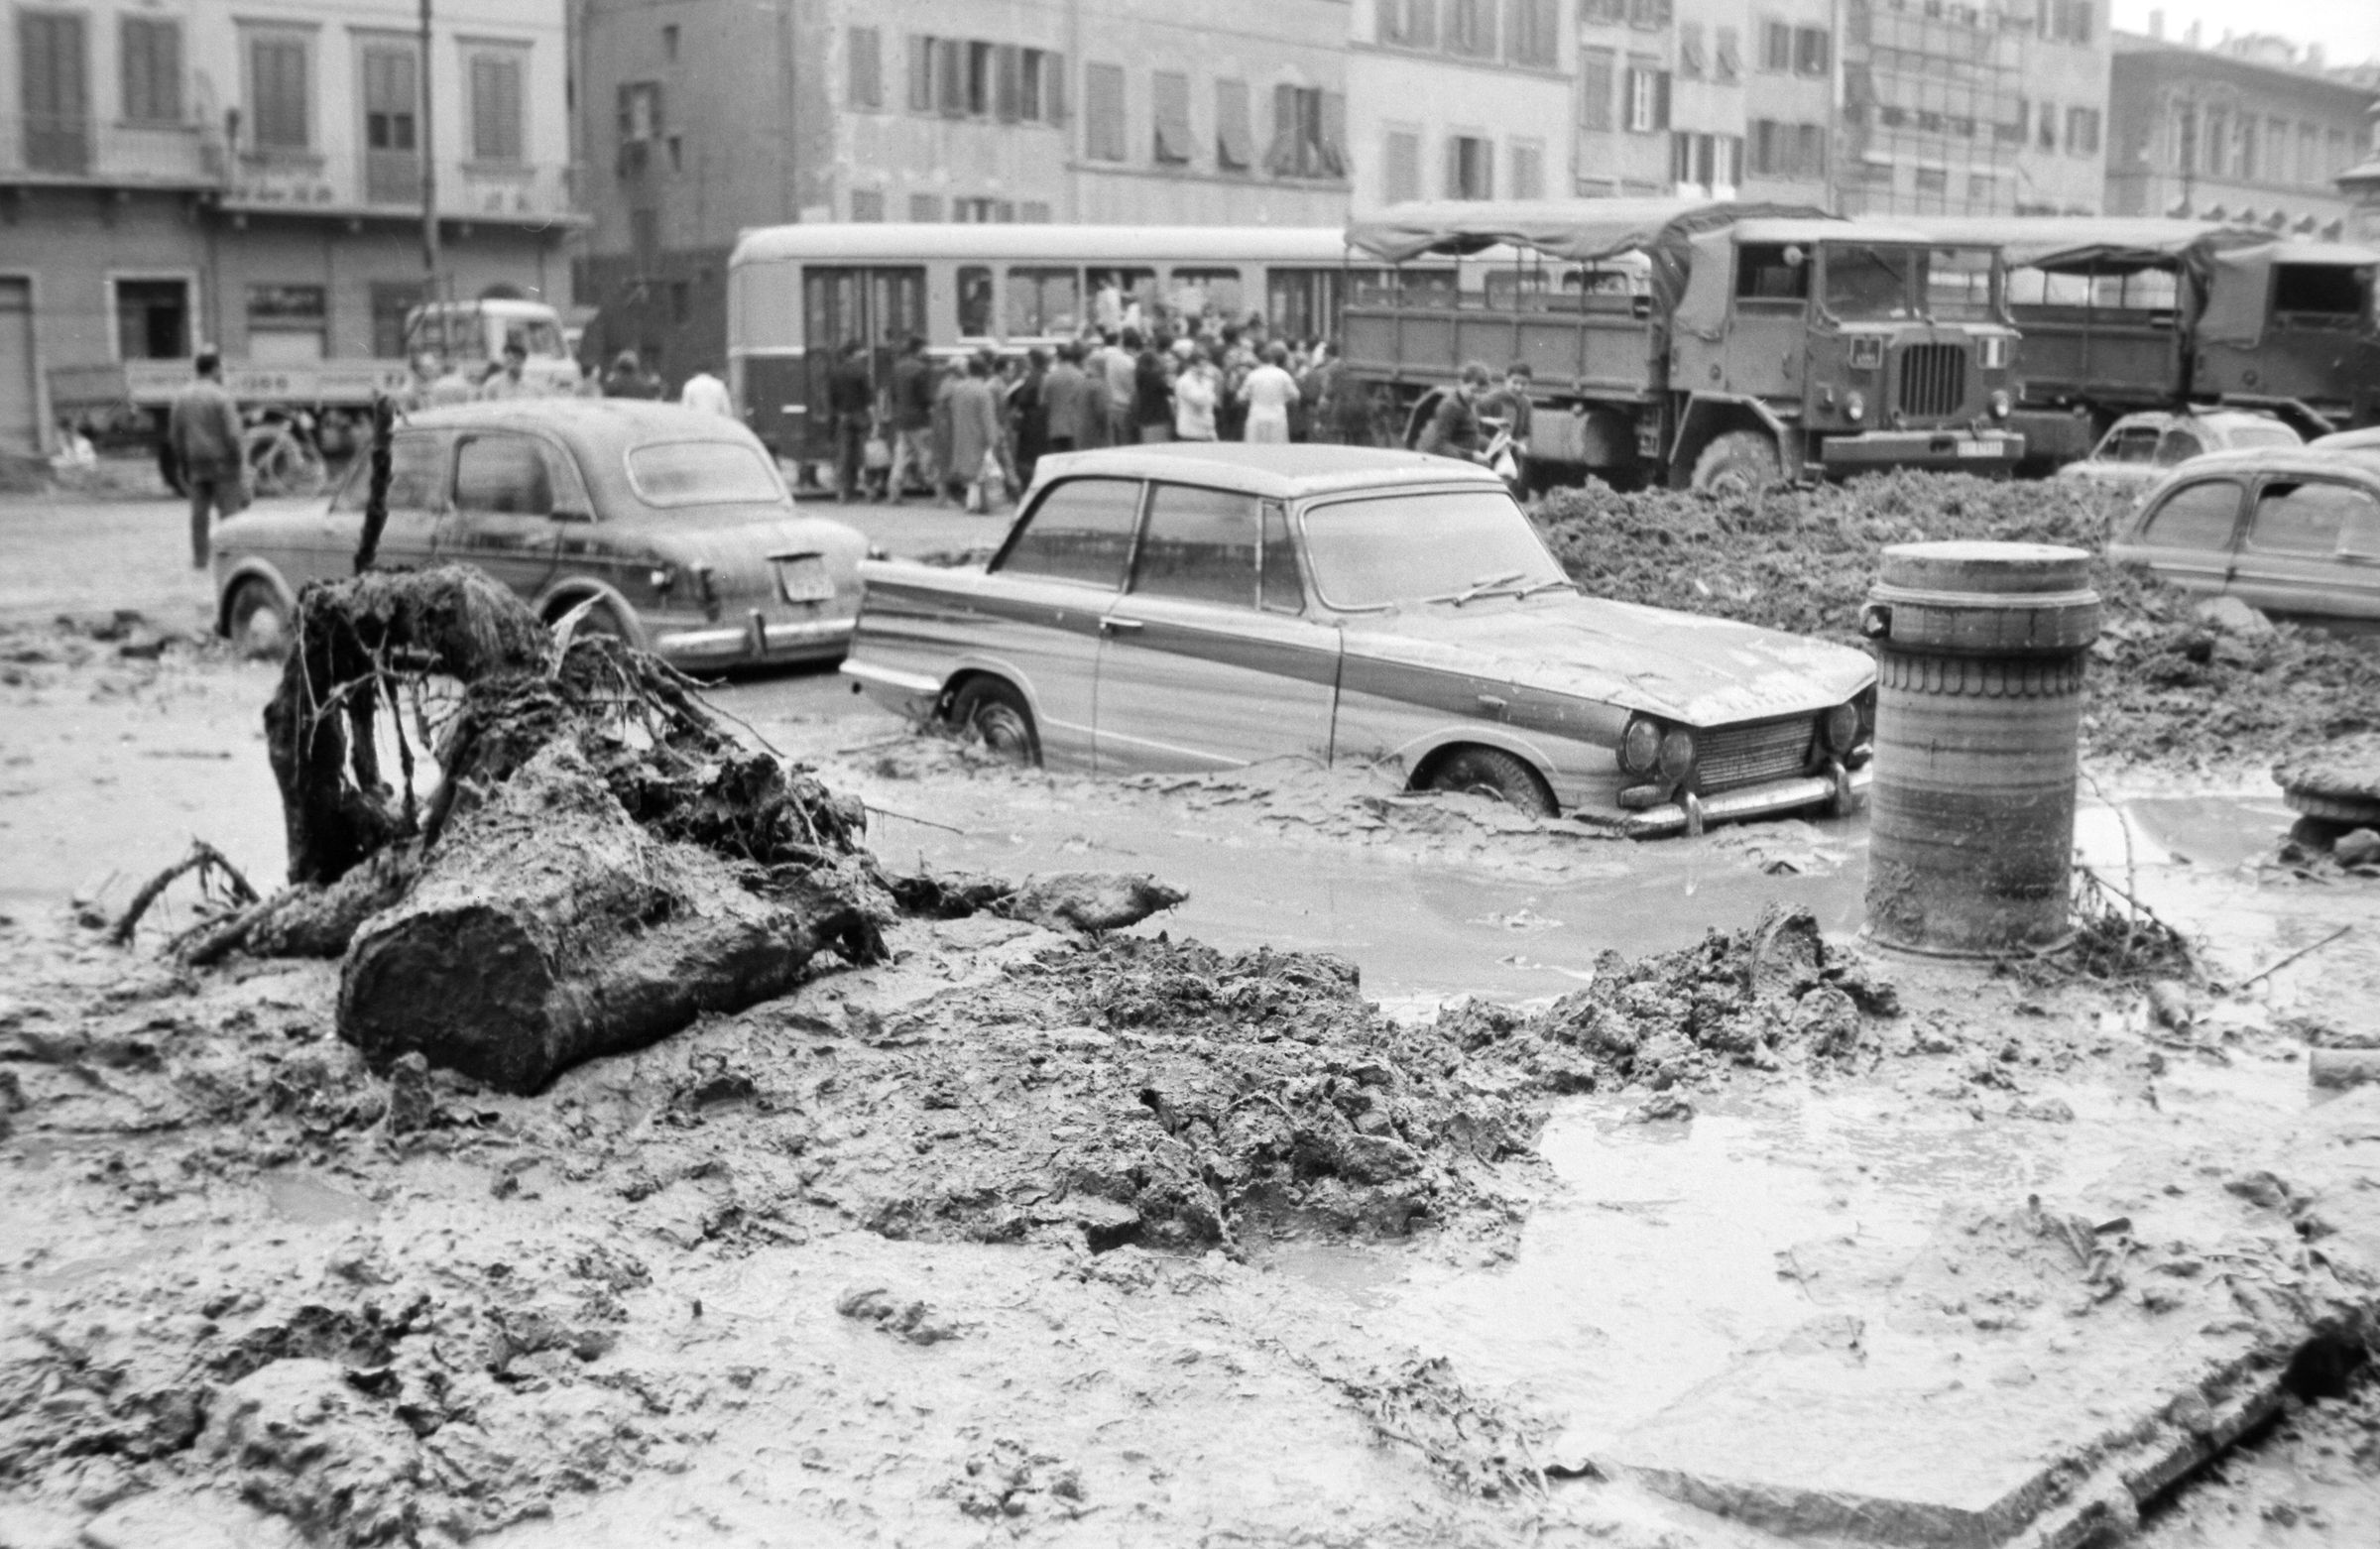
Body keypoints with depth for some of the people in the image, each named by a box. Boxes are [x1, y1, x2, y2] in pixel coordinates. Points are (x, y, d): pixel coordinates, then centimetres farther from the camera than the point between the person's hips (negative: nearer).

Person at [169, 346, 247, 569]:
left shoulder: (181, 397, 5)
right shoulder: (221, 396, -12)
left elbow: (174, 436, 8)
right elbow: (232, 435, -16)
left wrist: (183, 467, 14)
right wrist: (238, 464, -8)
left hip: (196, 465, 5)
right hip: (221, 463, -5)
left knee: (199, 513, 9)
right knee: (229, 512, -2)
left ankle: (199, 557, 10)